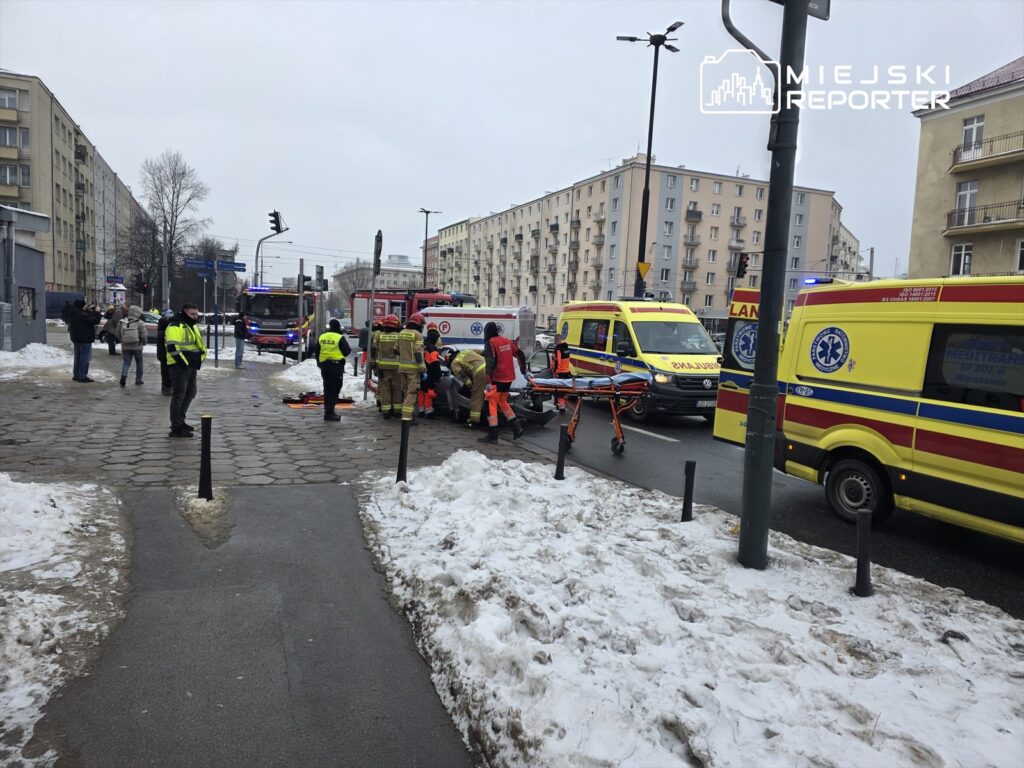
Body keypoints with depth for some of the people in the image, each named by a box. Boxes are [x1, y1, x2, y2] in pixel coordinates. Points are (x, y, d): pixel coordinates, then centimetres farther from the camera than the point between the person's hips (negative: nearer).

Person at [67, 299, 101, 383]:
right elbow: (95, 320, -20)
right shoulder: (82, 315, -23)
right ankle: (82, 376, -2)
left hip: (76, 338, 10)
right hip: (85, 339, -10)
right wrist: (97, 312, -7)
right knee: (85, 358, -3)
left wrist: (88, 310, 13)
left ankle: (76, 375, 27)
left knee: (78, 357, 19)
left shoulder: (73, 315, 5)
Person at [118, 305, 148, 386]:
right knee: (139, 363, 12)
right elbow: (143, 336, -11)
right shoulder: (140, 323, -11)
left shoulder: (121, 322, 1)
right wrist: (144, 343, 8)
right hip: (137, 346, -2)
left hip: (125, 346, 2)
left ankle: (124, 375, -18)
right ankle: (138, 380, 17)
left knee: (126, 363, 7)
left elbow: (118, 335, 6)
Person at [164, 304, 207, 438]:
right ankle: (176, 428, -2)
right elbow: (172, 347, -23)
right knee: (179, 395, -7)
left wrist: (200, 359, 15)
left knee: (190, 393, 18)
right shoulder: (175, 327, -13)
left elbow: (200, 345, 27)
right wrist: (184, 362, -22)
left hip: (191, 366, 10)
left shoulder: (193, 327, 19)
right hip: (180, 366, -10)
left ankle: (179, 421, 32)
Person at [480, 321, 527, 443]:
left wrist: (488, 381, -26)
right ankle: (517, 427, 16)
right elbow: (520, 355, 16)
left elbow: (490, 362, -22)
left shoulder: (490, 343, -11)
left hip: (497, 379, -7)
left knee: (491, 404, 0)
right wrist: (524, 371, 27)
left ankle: (493, 435, -1)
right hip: (509, 378, 7)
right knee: (502, 402, 22)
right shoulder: (507, 341, 11)